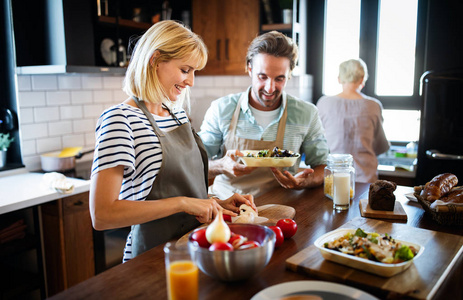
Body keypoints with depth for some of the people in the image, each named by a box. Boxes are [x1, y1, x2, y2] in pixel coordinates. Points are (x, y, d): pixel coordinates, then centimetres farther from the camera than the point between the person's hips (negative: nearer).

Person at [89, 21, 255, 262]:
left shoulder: (178, 114, 11)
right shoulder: (119, 119, -14)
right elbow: (102, 215, -20)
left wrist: (217, 204, 2)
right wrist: (182, 203, -20)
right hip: (154, 258, -6)